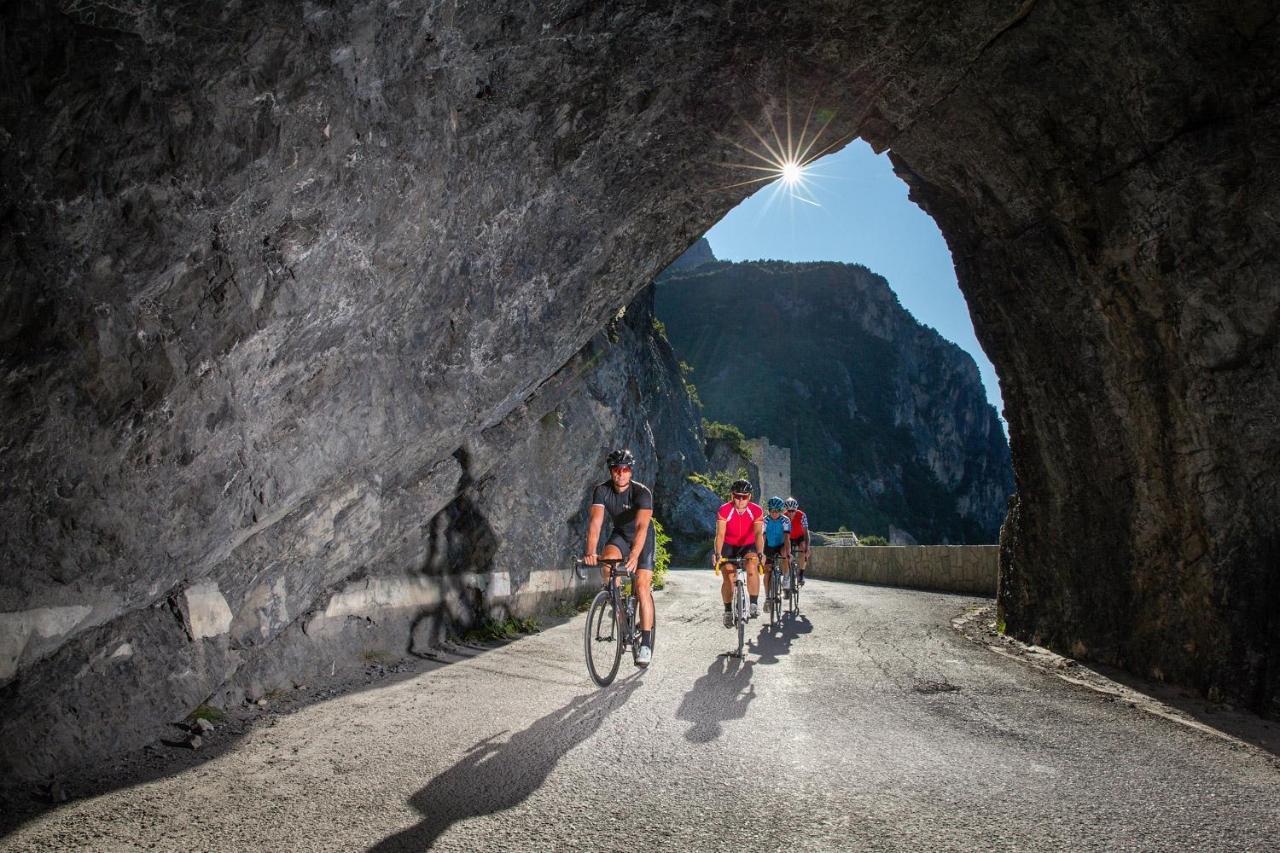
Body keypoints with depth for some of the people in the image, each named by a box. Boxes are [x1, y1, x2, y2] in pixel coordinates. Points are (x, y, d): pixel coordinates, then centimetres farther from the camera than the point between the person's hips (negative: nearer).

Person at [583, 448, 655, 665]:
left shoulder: (642, 492, -29)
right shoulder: (602, 490, -20)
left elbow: (641, 527, -42)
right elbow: (595, 522, -32)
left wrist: (634, 556, -56)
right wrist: (590, 552, -47)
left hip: (643, 539, -3)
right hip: (620, 535, 3)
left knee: (642, 586, -14)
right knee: (607, 562, -29)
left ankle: (646, 644, -9)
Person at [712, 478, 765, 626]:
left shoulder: (756, 511, -19)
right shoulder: (724, 511, -21)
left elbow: (758, 533, -29)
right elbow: (720, 534, -28)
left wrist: (760, 553, -45)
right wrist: (717, 554, -42)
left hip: (748, 546, 0)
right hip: (729, 546, 0)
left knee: (752, 568, -28)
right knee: (728, 578, -12)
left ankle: (754, 604, -16)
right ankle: (728, 611, 7)